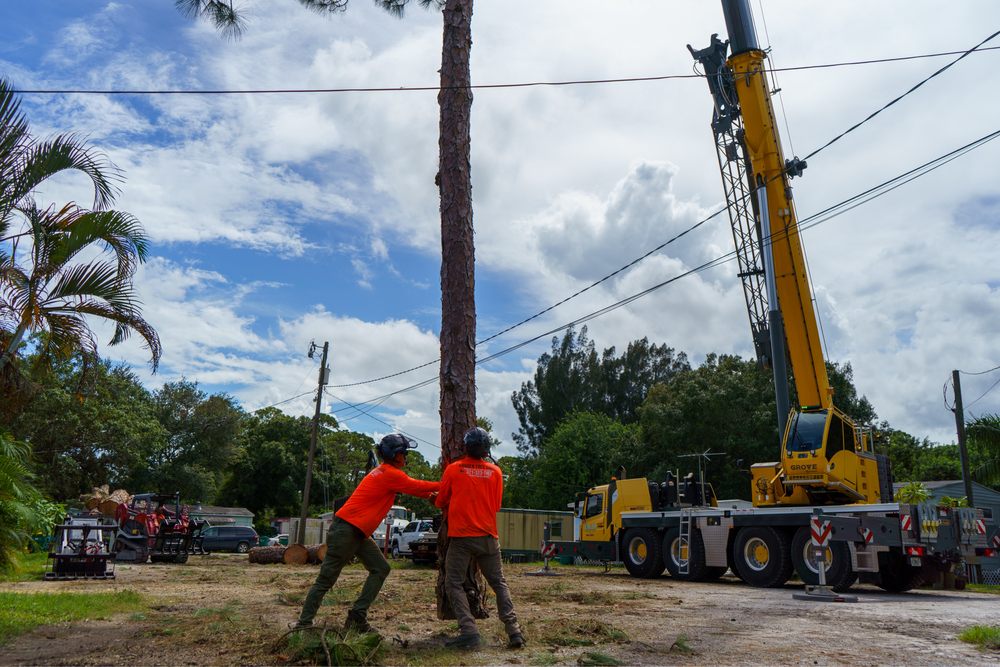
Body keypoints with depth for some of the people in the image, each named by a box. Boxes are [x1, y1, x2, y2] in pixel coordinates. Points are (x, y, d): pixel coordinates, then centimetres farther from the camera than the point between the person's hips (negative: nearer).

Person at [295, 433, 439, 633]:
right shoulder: (391, 474, -14)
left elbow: (411, 488, 16)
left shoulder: (384, 472, 15)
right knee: (326, 580, -4)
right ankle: (304, 623, 3)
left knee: (381, 569, 6)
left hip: (359, 533, 10)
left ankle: (358, 616, 5)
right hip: (346, 531, -10)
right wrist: (442, 485, 3)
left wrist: (432, 494, 3)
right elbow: (417, 487, -9)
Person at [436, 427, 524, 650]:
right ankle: (513, 630, 3)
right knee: (499, 583, 13)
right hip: (488, 536, 3)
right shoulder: (495, 472, 2)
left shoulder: (453, 469, -2)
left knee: (454, 583, 5)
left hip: (460, 535, -3)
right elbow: (496, 505, 11)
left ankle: (469, 631, -8)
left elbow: (440, 502, 8)